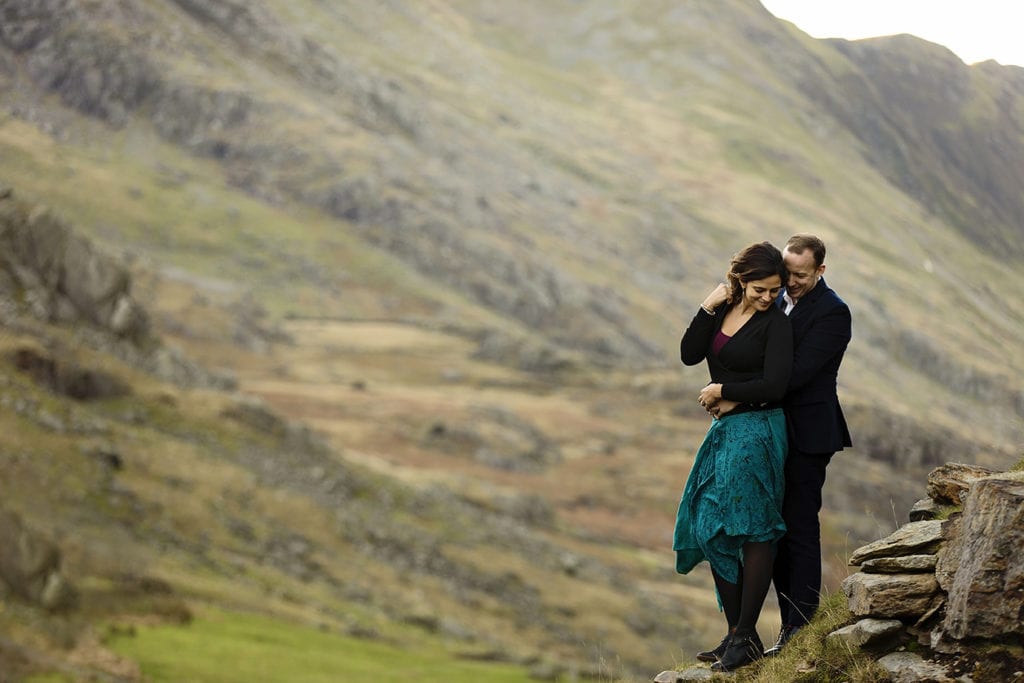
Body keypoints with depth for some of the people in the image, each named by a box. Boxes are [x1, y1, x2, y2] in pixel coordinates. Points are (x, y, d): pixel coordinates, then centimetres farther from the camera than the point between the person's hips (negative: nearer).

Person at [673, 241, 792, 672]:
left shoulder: (775, 323, -11)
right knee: (712, 532, 9)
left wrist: (720, 390, -10)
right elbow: (690, 355, 0)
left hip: (757, 431, -8)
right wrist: (708, 307, -8)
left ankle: (746, 637, -2)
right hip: (725, 429, 8)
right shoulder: (723, 311, 7)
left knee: (751, 531, -6)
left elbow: (774, 385, -19)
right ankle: (735, 634, 16)